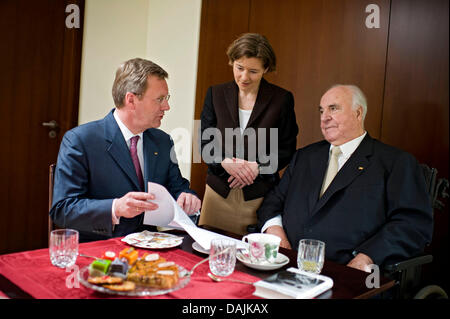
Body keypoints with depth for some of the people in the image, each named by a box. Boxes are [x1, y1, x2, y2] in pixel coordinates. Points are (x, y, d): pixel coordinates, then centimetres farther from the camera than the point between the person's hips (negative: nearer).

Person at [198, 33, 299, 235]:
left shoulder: (282, 99, 0)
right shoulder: (216, 94, 6)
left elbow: (287, 149, 2)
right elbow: (204, 143, 5)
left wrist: (258, 167, -14)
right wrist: (225, 161, -14)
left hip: (259, 196, -2)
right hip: (219, 192, 2)